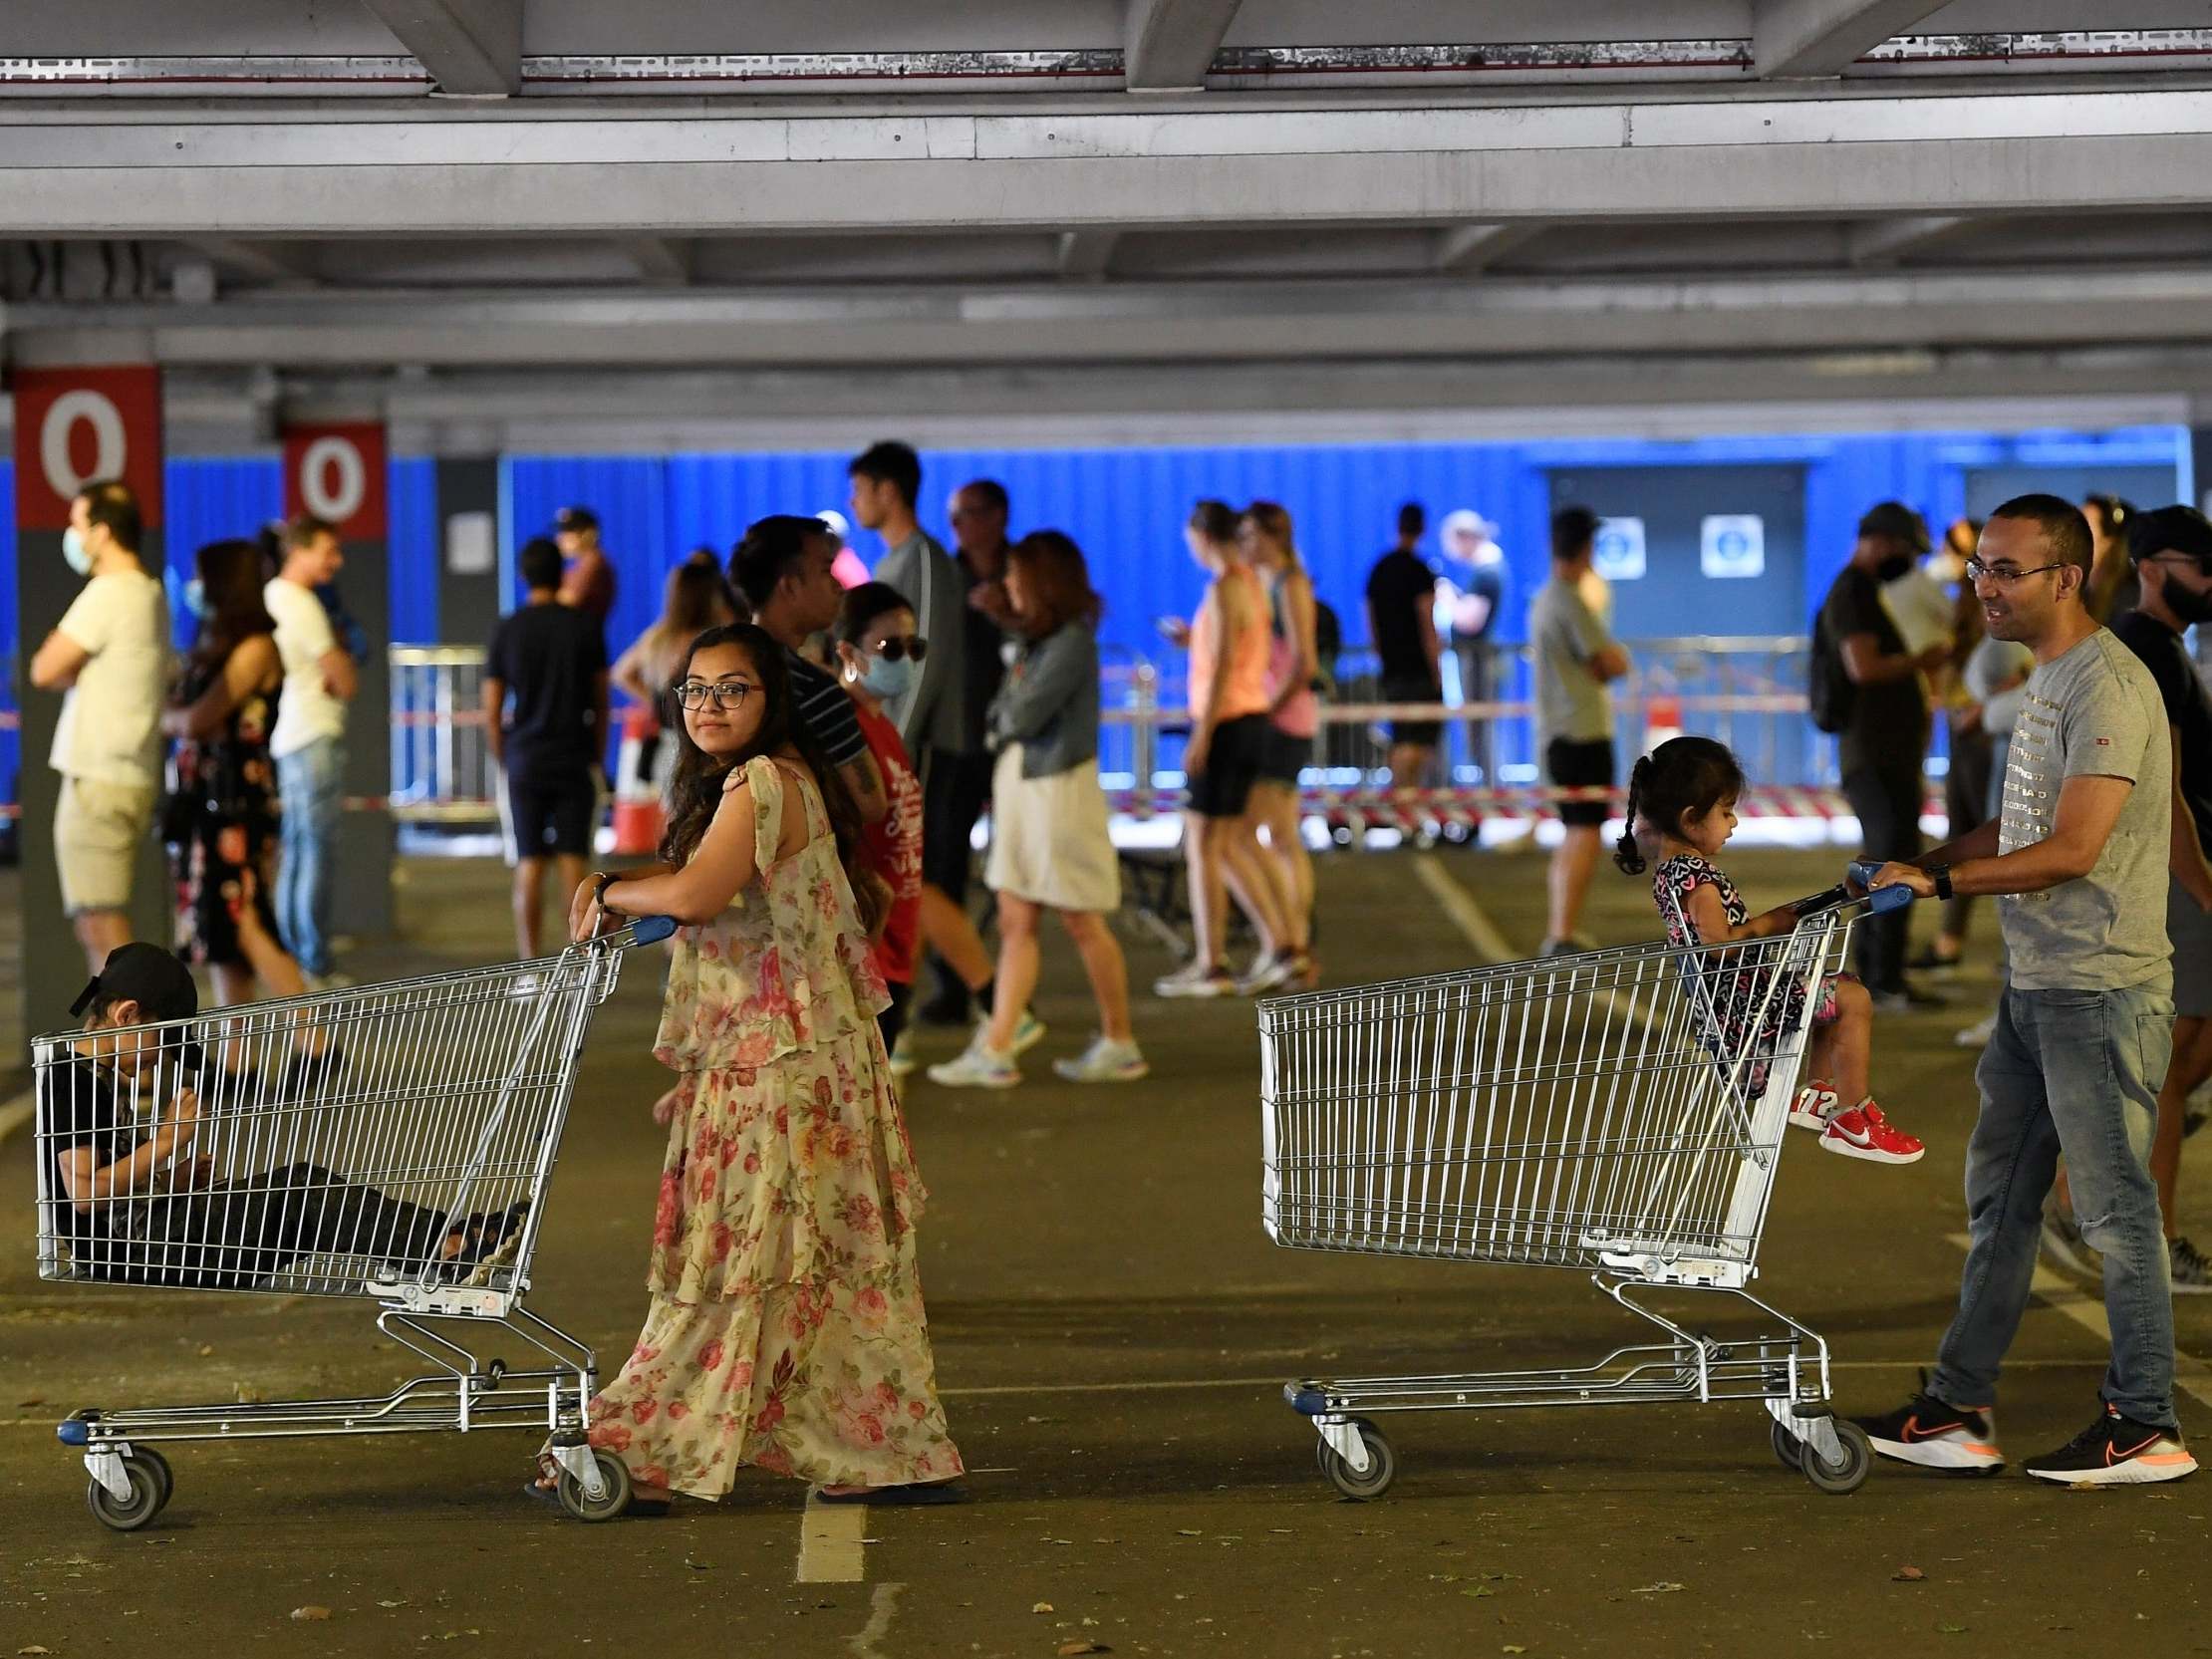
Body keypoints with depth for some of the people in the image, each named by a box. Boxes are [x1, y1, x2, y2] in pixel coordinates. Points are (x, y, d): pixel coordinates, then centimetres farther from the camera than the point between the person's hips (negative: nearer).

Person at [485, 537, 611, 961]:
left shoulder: (507, 631, 0)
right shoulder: (585, 625, 0)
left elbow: (491, 711, 1)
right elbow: (600, 701, 4)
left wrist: (503, 762, 12)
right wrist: (598, 754, 13)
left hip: (524, 760, 0)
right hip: (575, 760, 0)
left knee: (529, 866, 2)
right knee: (573, 862, 1)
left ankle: (530, 964, 1)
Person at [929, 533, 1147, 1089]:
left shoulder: (1072, 642, -15)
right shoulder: (1035, 640, 12)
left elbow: (1023, 716, -18)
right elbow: (1003, 718, 11)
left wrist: (1004, 710, 0)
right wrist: (1008, 713, -7)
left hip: (1058, 787, -9)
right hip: (1019, 784, 9)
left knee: (1081, 921, 2)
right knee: (1015, 922, 5)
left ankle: (1120, 1045, 14)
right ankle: (994, 1051, 4)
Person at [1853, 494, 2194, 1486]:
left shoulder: (2106, 686, -17)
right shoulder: (2048, 679, 15)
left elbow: (2072, 850, -23)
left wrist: (1938, 881, -21)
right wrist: (1917, 865, 10)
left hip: (2101, 993, -10)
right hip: (2035, 989, 10)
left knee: (2115, 1206, -1)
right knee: (1999, 1198, 12)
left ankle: (2144, 1425, 9)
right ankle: (1957, 1412, 18)